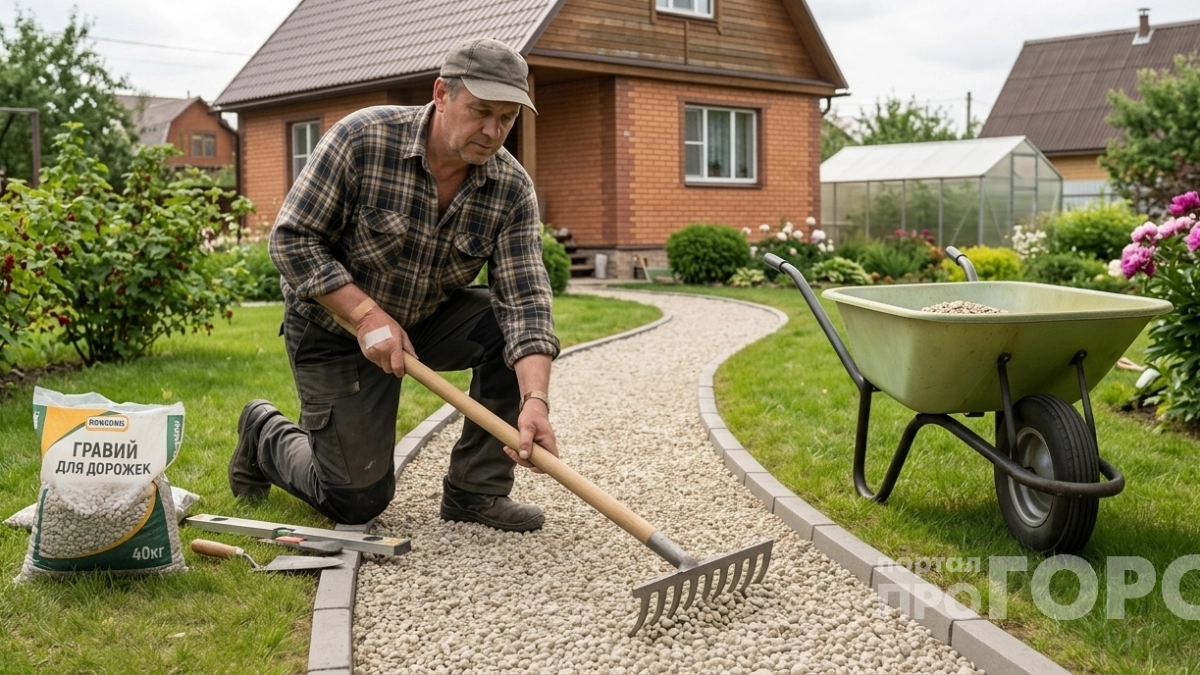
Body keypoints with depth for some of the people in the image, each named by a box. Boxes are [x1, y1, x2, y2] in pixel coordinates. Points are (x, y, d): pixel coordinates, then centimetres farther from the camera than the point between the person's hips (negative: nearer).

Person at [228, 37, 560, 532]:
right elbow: (292, 239, -20)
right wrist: (369, 315, -30)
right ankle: (266, 435, 28)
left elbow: (525, 299, -24)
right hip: (336, 326, -4)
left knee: (513, 324, -23)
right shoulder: (363, 138, -25)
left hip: (428, 319, 4)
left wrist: (535, 401, -40)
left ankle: (476, 490, -8)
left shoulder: (513, 190, -16)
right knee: (358, 501, -3)